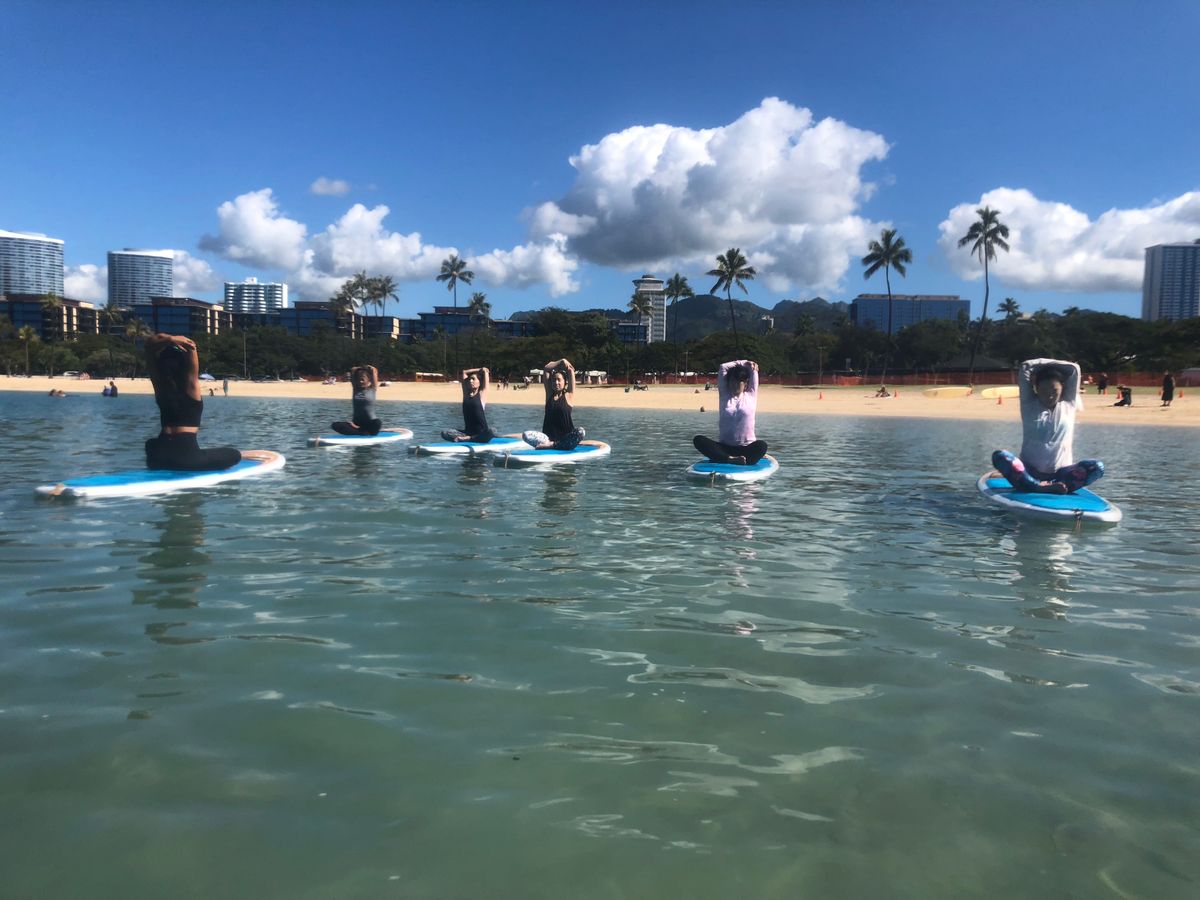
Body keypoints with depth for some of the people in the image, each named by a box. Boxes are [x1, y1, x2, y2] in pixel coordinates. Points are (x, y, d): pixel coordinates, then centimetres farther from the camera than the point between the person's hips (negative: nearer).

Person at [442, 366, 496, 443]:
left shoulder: (482, 394, 1)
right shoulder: (466, 393, 12)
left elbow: (486, 371, 1)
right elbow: (464, 372, 20)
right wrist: (479, 370, 25)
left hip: (481, 432, -4)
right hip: (468, 431, 4)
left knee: (491, 433, -38)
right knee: (445, 433, -17)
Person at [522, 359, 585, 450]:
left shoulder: (569, 396, 5)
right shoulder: (549, 394, 11)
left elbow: (571, 371, 2)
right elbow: (545, 369, 10)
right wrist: (560, 362, 16)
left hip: (565, 438, -2)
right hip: (548, 436, 2)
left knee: (581, 432, -35)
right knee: (526, 435, -23)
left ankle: (551, 445, -30)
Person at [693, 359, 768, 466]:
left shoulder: (751, 396, 12)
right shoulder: (724, 395, 12)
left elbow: (754, 369, 15)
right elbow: (723, 367, 12)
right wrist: (742, 363, 21)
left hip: (746, 448, -1)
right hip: (725, 447, 1)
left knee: (762, 445, -35)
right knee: (698, 440, -26)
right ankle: (731, 459, -41)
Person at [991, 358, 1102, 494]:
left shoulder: (1069, 405, 12)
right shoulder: (1029, 405, 7)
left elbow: (1074, 369, 11)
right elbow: (1025, 366, 5)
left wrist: (1052, 364, 19)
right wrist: (1046, 364, 16)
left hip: (1059, 473, 2)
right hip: (1029, 471, -2)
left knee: (1097, 467, -27)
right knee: (999, 456, -31)